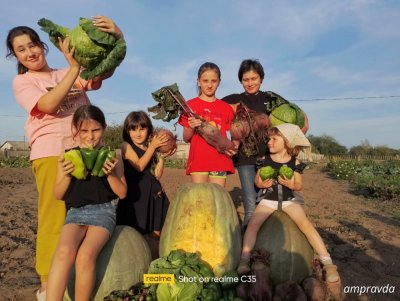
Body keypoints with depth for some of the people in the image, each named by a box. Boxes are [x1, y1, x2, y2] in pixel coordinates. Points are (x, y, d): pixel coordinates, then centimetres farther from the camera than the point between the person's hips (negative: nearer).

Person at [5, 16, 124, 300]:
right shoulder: (22, 82, 7)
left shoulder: (72, 73, 16)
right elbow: (48, 105, -12)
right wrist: (74, 67, -17)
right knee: (55, 217, -4)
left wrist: (117, 35, -10)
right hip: (51, 152, -3)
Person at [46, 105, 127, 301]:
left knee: (85, 255, -28)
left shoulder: (112, 156, 5)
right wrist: (66, 176, -9)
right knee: (64, 252, -30)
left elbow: (123, 193, 5)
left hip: (103, 211, -1)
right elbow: (58, 195, 10)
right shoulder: (67, 157, 9)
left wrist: (110, 174, -13)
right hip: (75, 212, 2)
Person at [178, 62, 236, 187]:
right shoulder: (190, 105, 3)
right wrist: (191, 128, -15)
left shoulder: (226, 108, 8)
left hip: (220, 161, 2)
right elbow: (186, 138, 5)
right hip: (198, 160, -1)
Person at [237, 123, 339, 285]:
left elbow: (299, 185, 1)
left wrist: (291, 184, -21)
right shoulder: (265, 159, -2)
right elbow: (256, 179, 5)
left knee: (305, 223, -22)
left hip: (288, 199, -1)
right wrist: (260, 184, -18)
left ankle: (328, 263, -13)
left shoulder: (294, 162, -5)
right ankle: (244, 260, -15)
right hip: (268, 199, 1)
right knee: (253, 223, -22)